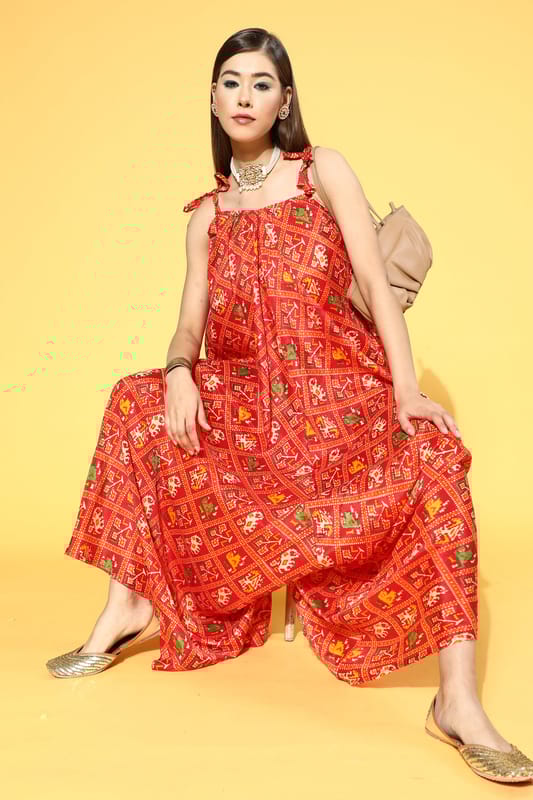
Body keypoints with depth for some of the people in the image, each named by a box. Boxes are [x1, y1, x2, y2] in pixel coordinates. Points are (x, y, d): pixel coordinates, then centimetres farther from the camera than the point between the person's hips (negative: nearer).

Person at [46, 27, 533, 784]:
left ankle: (458, 701, -35)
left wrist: (406, 389, -22)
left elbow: (377, 282, -8)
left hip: (341, 390, -4)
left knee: (432, 454, -32)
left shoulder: (324, 170, 2)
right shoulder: (207, 217, 12)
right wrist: (179, 373, -20)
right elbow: (191, 325, 5)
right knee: (138, 403, -14)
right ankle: (128, 606, -7)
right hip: (249, 397, 4)